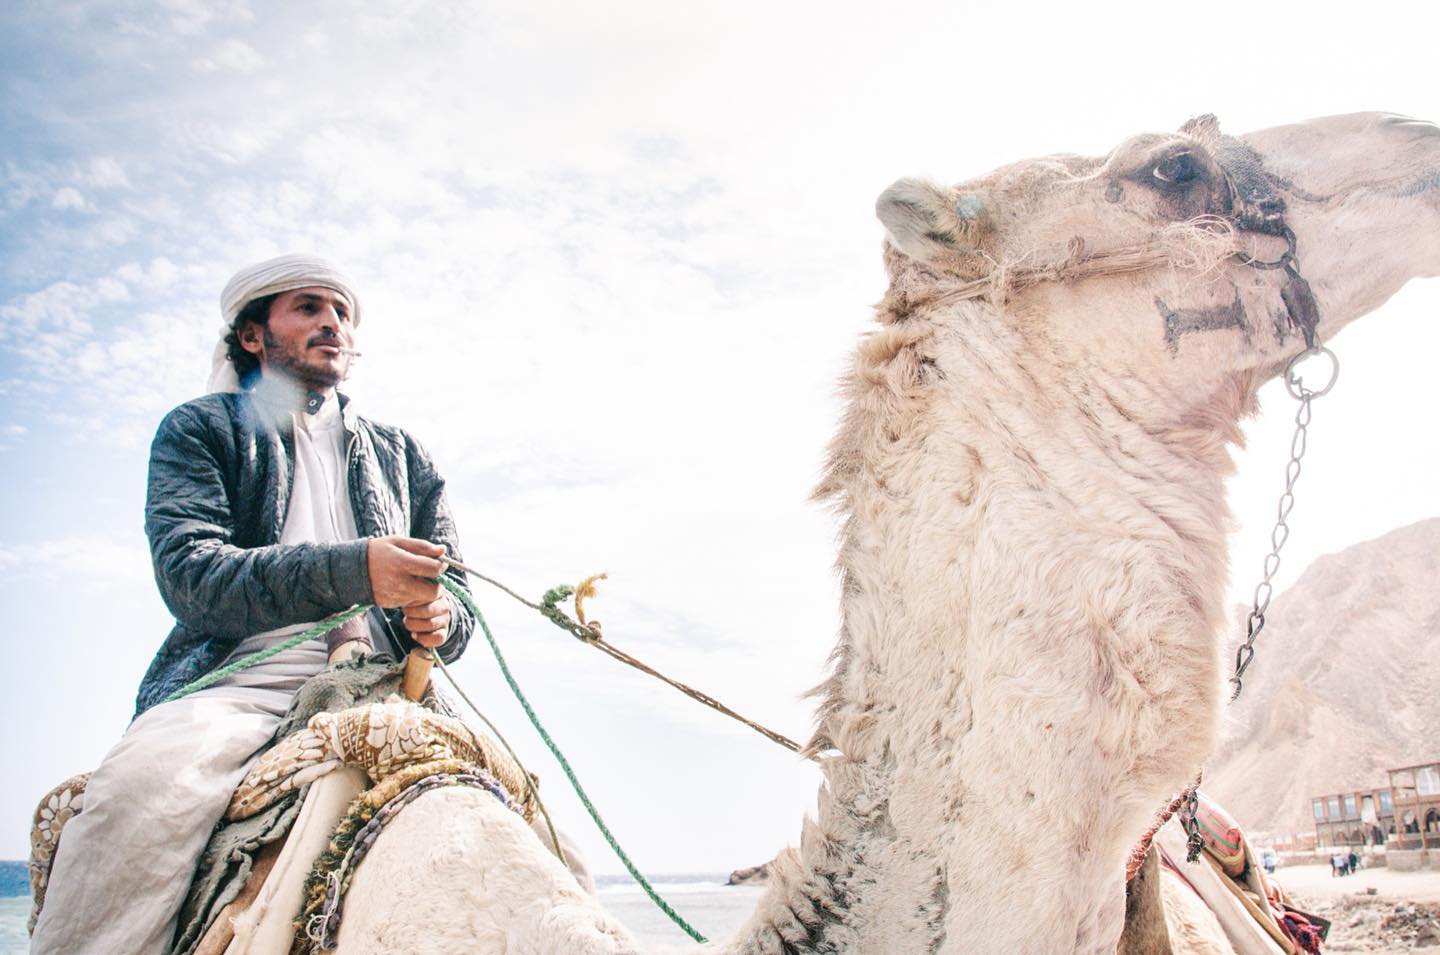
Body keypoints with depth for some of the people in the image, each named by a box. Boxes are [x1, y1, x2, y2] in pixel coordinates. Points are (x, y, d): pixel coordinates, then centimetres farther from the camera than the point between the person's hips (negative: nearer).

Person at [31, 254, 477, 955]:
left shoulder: (401, 456, 26)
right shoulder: (200, 429, 15)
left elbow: (453, 596, 23)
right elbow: (187, 572, -4)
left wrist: (441, 621, -5)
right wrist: (351, 571, -20)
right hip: (244, 676, -2)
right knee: (144, 783, -35)